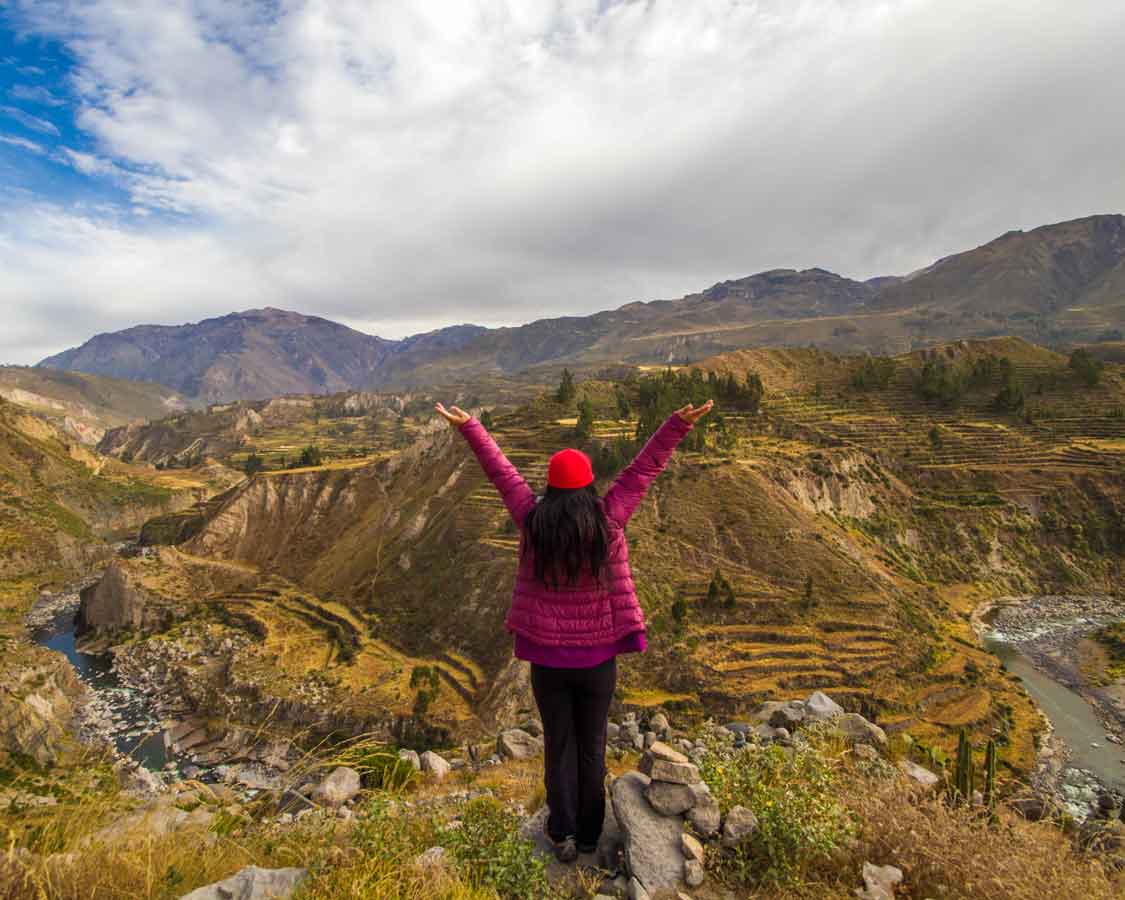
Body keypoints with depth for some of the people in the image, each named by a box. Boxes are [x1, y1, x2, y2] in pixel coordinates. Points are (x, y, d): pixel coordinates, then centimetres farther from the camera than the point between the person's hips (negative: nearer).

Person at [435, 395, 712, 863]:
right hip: (597, 655, 0)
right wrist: (679, 423, -8)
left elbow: (500, 471, -5)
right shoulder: (607, 520, -14)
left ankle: (563, 835, 24)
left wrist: (469, 426, 4)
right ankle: (589, 835, 33)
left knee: (558, 746, 19)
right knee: (592, 747, 18)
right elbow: (644, 468, -13)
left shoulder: (533, 522, -13)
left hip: (547, 655, 0)